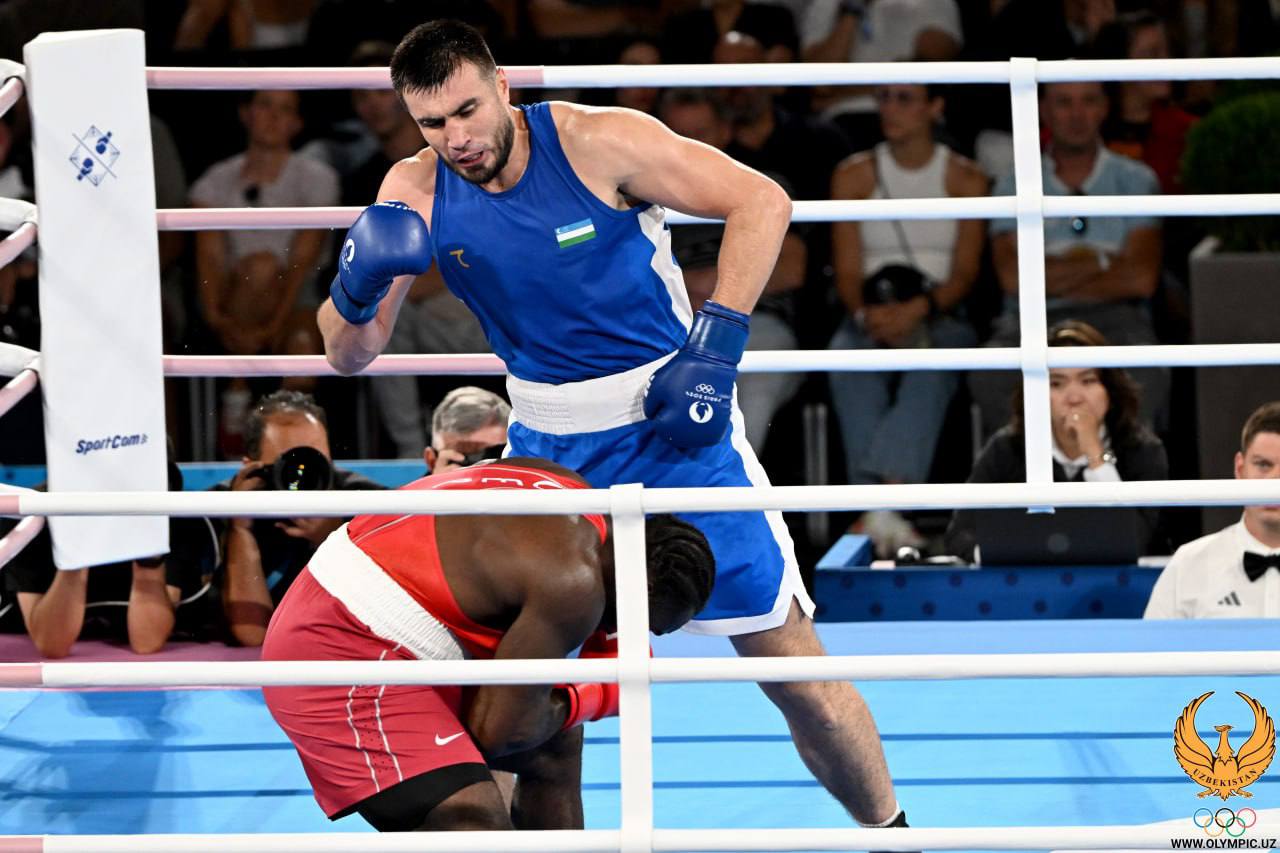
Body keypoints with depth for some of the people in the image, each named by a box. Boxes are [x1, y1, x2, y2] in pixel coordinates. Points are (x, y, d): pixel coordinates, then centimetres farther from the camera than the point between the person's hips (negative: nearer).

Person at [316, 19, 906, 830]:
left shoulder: (599, 143, -19)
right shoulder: (417, 192, -7)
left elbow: (762, 201, -15)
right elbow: (350, 355, -4)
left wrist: (715, 345, -21)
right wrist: (358, 283, -27)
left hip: (675, 422, -4)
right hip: (550, 443, 4)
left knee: (789, 655, -2)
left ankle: (889, 831, 14)